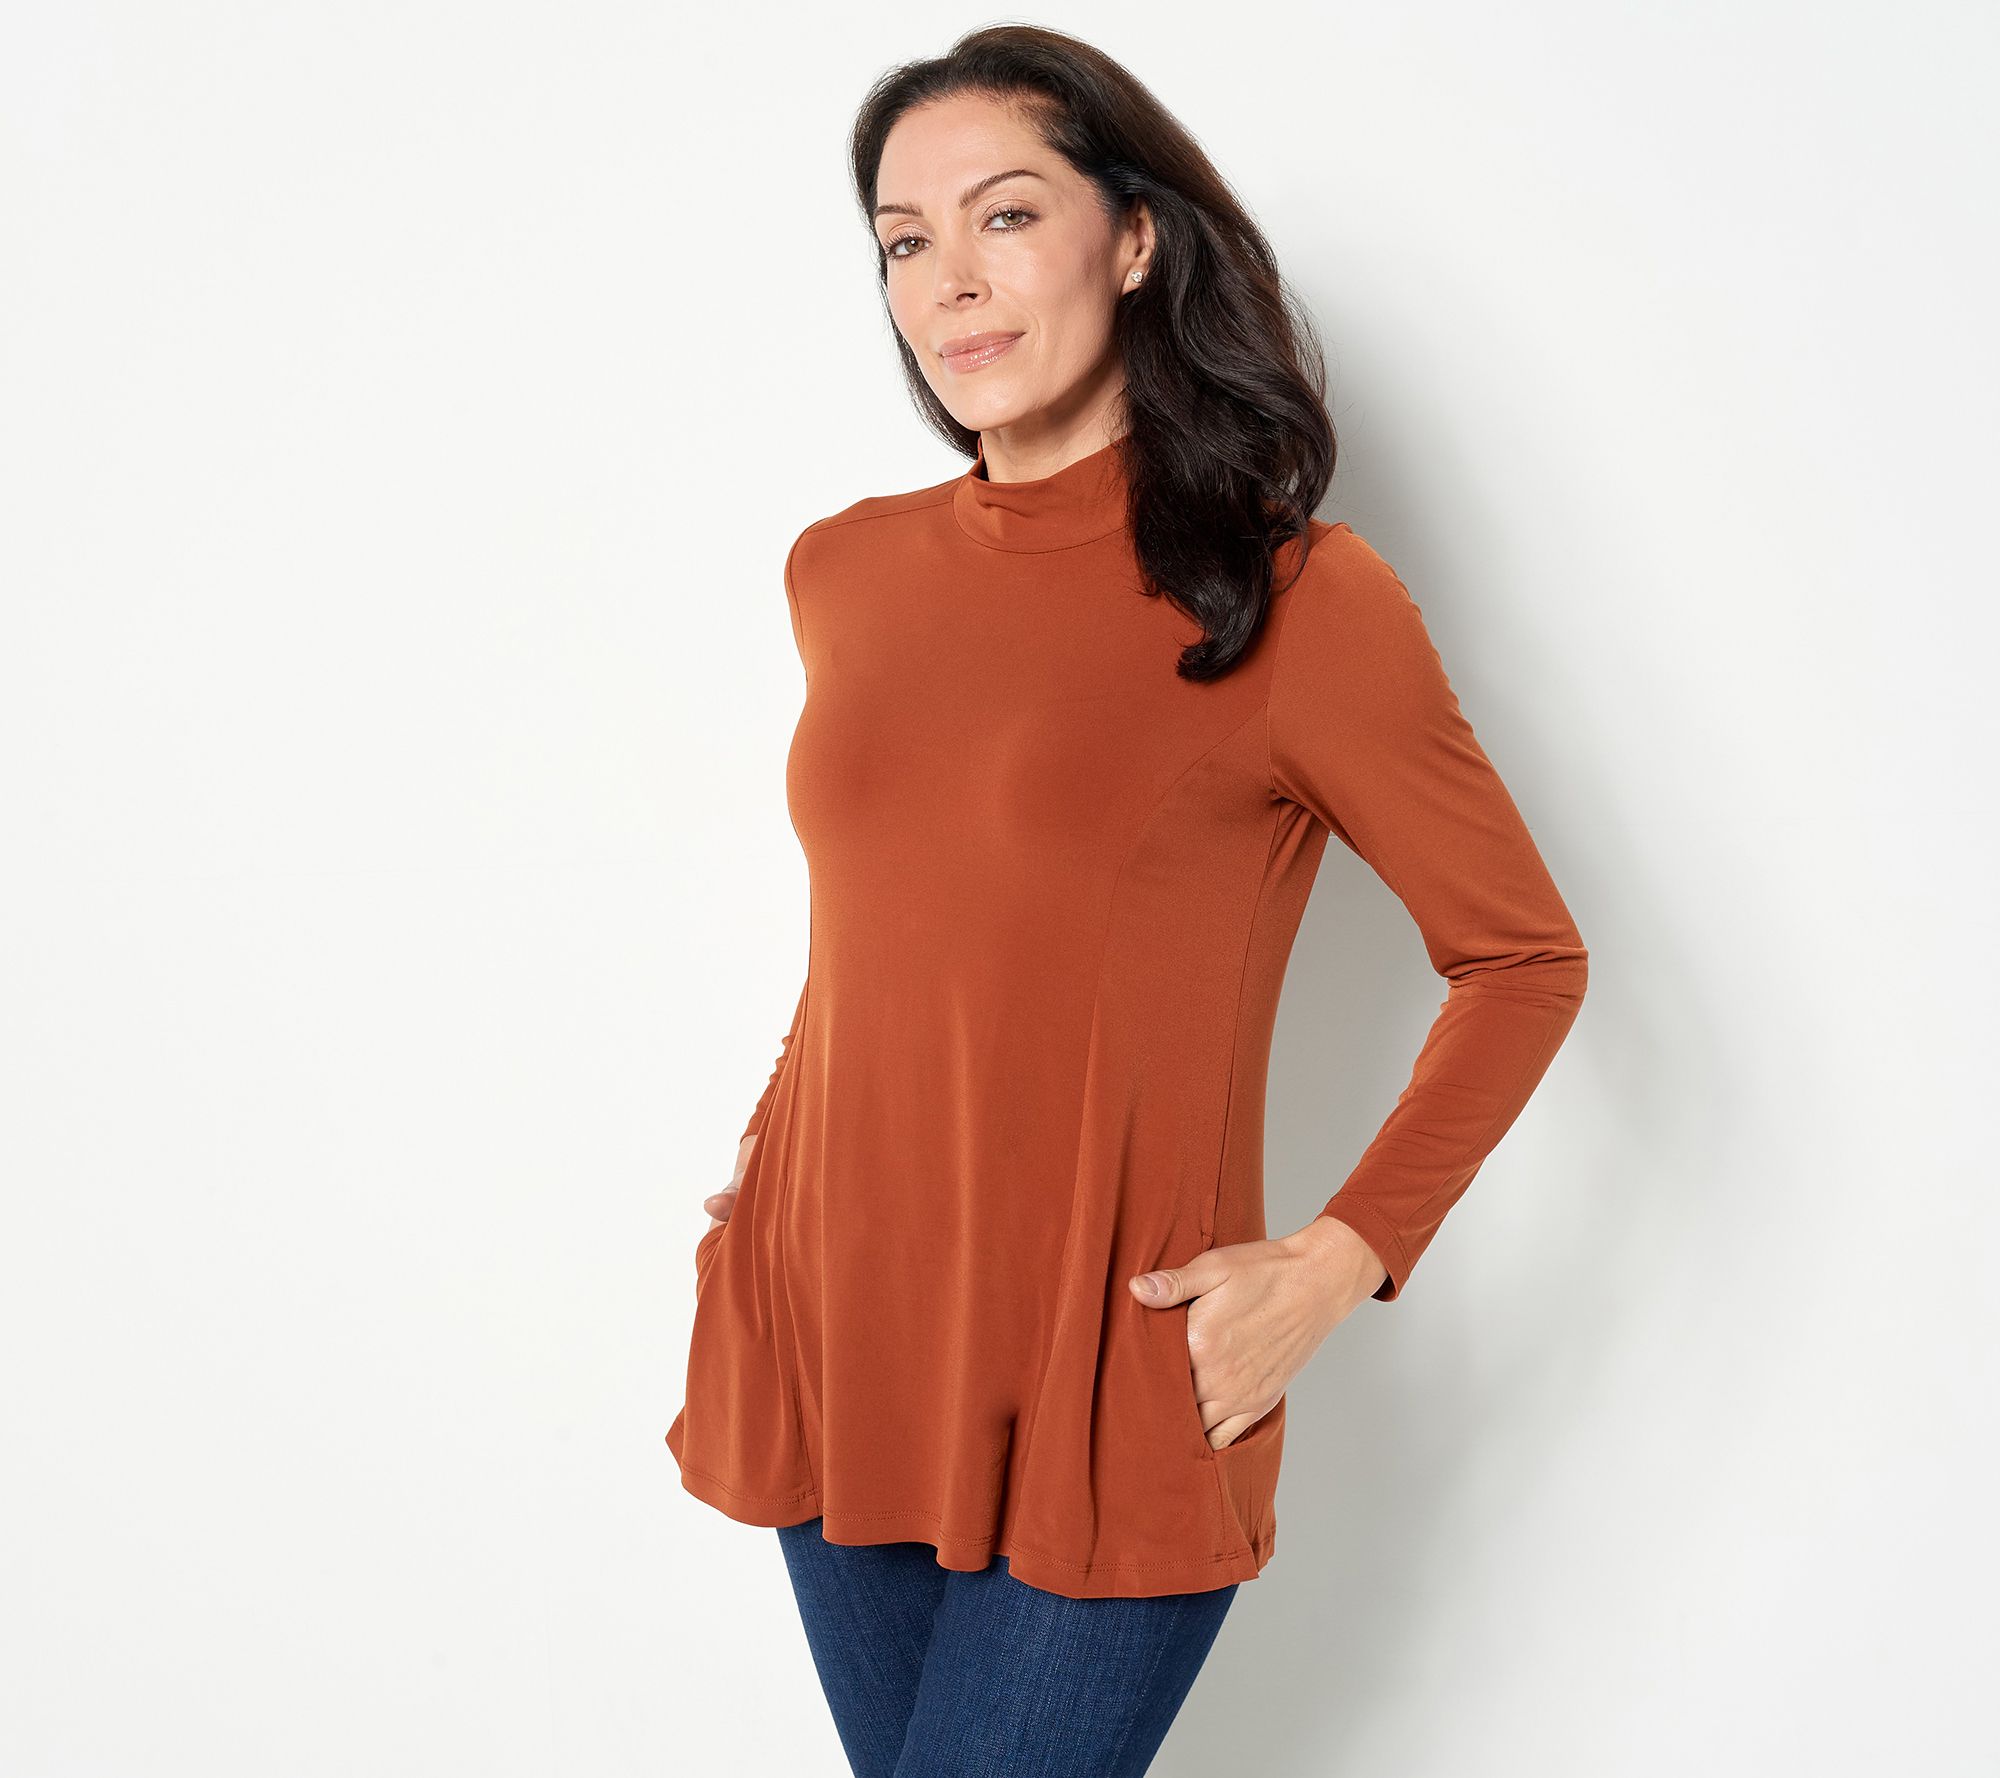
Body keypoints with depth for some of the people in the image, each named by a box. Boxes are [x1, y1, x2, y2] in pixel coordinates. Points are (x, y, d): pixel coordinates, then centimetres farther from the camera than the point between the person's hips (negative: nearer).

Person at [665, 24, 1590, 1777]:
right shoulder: (845, 572, 5)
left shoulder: (1298, 599, -9)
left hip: (1106, 1407, -5)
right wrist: (779, 1139, 9)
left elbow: (1524, 960, -2)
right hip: (827, 1349, 5)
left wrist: (1336, 1267, -10)